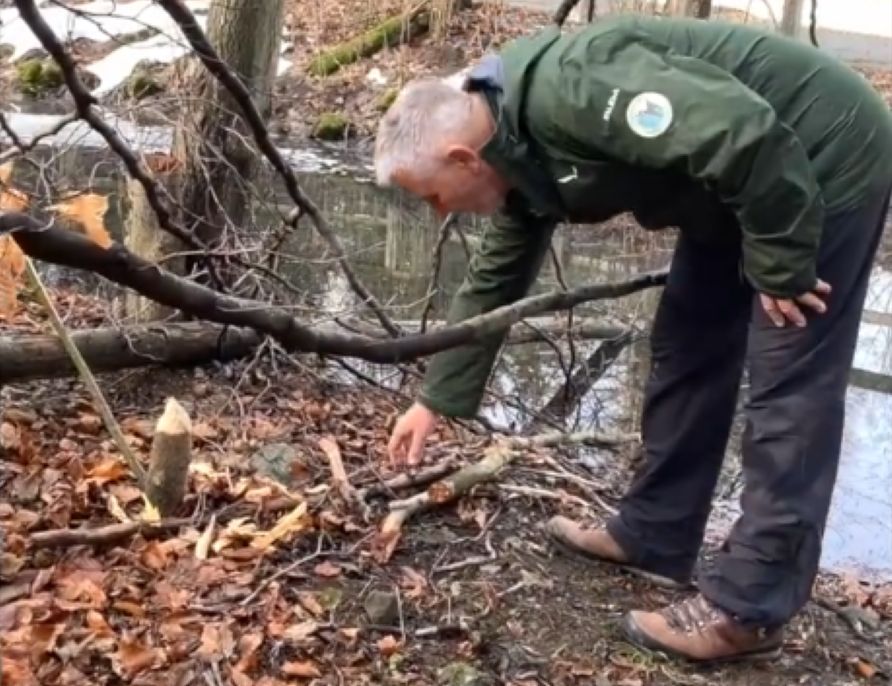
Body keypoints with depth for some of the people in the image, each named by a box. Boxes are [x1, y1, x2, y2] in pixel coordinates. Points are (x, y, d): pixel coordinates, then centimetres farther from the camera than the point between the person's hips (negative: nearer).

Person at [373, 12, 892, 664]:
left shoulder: (566, 90, -30)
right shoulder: (520, 154, 2)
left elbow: (745, 135, -34)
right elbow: (493, 282, 14)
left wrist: (780, 269, -21)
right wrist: (434, 401, 19)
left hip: (821, 157, -9)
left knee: (788, 382, -7)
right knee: (687, 347, 12)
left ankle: (748, 609, 0)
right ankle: (653, 534, 24)